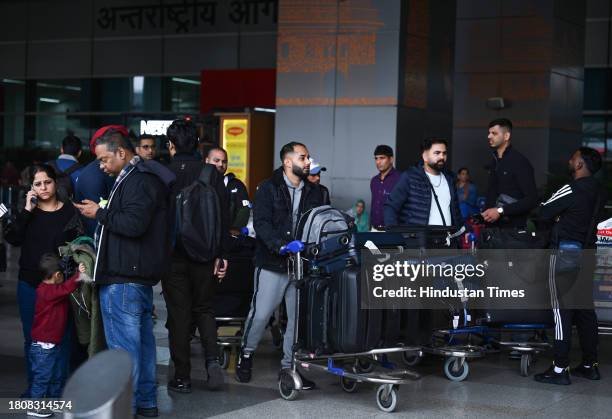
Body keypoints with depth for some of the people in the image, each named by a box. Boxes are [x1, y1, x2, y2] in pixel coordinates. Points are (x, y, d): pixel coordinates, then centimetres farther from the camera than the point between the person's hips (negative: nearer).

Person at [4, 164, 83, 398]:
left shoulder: (69, 212, 1)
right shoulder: (28, 212, 8)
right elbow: (12, 239, -6)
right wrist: (27, 210, -11)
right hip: (30, 283, 2)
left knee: (62, 336, -1)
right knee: (32, 338, 7)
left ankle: (60, 387, 9)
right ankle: (34, 388, 18)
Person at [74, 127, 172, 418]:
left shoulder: (137, 181, -14)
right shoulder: (143, 177, 19)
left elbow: (133, 224, -24)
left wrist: (100, 214, -12)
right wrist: (103, 214, 12)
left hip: (123, 278, -11)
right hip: (141, 274, 11)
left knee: (123, 343, -6)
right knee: (143, 339, 14)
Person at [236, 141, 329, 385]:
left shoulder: (314, 192, 12)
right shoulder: (268, 189, -3)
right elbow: (261, 224, -13)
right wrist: (281, 245, -27)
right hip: (273, 263, -4)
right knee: (261, 313, -2)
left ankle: (290, 365, 18)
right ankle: (246, 354, 21)